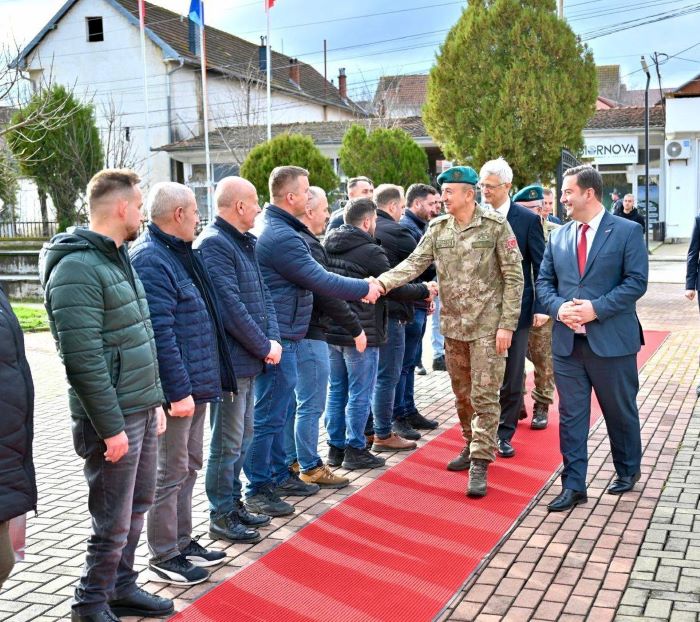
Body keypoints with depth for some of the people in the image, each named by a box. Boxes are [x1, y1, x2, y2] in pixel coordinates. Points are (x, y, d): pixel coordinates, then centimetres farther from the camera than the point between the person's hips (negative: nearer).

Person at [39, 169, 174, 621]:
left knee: (137, 507, 19)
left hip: (143, 410, 9)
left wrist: (156, 400, 16)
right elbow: (83, 359, -22)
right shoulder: (77, 268, -18)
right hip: (113, 418, -9)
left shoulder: (118, 258, 13)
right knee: (113, 521, 1)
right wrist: (110, 426, -20)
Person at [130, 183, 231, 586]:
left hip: (196, 383, 10)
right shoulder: (151, 260, -18)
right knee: (172, 472, 0)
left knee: (189, 466, 18)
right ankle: (164, 558, 13)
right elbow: (160, 333, -23)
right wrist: (179, 390, -23)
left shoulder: (179, 252, 14)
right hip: (178, 388, -10)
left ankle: (183, 541, 31)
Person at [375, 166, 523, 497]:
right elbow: (415, 262, -4)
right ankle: (473, 445, 33)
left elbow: (514, 276, -9)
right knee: (462, 393, 16)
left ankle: (479, 464, 1)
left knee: (484, 395, -4)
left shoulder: (496, 225, -9)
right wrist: (383, 281, -22)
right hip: (452, 325, 5)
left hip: (487, 325, -5)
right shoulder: (437, 228, 5)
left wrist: (507, 324, -13)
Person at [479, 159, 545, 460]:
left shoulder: (527, 219, -3)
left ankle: (504, 433, 17)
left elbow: (540, 266, -1)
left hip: (516, 307, -1)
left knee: (511, 376, 5)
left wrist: (540, 307, -7)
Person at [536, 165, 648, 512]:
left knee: (620, 412, 12)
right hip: (567, 341, 4)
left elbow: (636, 282, -11)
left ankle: (627, 471, 35)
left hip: (611, 341, -4)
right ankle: (573, 487, 13)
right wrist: (559, 307, -10)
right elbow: (544, 282, 10)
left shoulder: (626, 232, -5)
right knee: (570, 416, 5)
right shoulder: (558, 236, 9)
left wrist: (596, 309, -19)